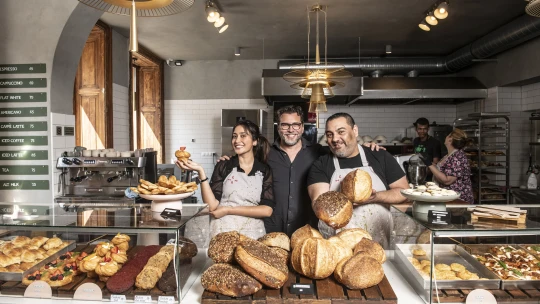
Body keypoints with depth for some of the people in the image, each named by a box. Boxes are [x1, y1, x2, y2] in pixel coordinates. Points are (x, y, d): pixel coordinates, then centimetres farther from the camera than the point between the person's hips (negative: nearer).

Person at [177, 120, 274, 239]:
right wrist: (201, 171, -19)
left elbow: (267, 210, -9)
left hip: (252, 233, 1)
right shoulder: (223, 166, -1)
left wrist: (228, 210, -11)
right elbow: (211, 205, -9)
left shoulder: (265, 171, 0)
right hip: (222, 232, 0)